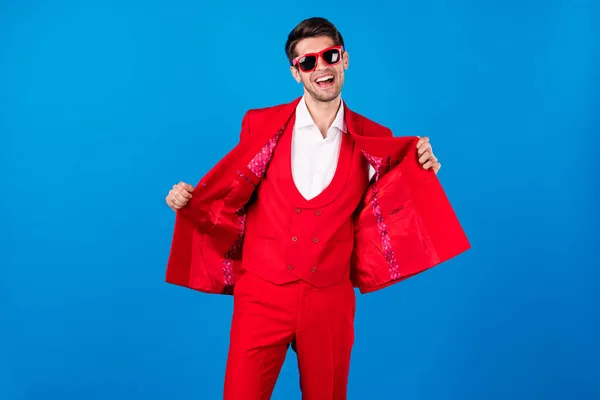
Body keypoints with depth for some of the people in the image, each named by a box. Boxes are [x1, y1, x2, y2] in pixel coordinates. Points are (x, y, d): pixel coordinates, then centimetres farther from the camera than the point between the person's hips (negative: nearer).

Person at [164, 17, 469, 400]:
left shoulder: (375, 140, 1)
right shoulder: (262, 125, 0)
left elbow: (385, 220, 5)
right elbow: (233, 198, 7)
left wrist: (421, 178, -8)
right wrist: (190, 200, -10)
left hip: (331, 300, 1)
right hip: (262, 295, 0)